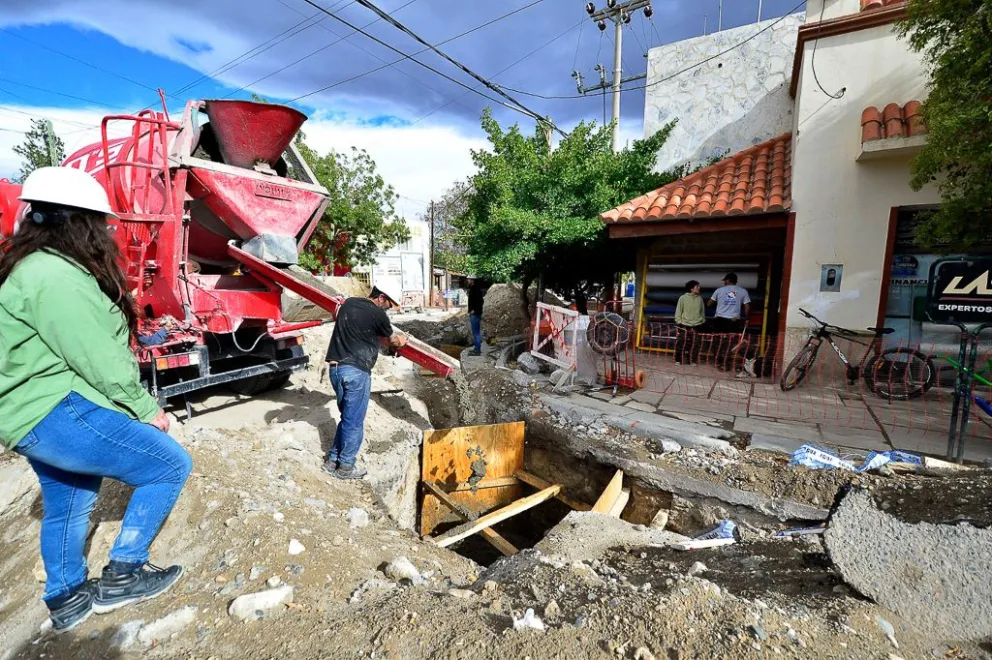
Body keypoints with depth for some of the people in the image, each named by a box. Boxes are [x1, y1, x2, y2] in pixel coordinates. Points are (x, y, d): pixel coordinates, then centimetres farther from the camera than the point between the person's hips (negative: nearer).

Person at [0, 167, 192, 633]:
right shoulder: (56, 276, -21)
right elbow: (99, 360, -23)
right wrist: (146, 410, -11)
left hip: (38, 413, 11)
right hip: (58, 414, -11)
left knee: (67, 507, 22)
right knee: (171, 465, -5)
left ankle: (65, 600, 40)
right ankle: (121, 575, 8)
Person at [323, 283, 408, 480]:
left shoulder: (348, 303, 12)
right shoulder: (377, 314, -7)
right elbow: (393, 340, 9)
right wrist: (401, 340, 32)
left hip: (335, 367, 8)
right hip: (356, 371, -7)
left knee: (347, 417, 19)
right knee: (354, 421, 5)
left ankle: (332, 460, 26)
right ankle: (345, 467, 15)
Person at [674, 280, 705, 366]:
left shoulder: (700, 298, 7)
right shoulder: (683, 298, -3)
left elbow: (702, 311, 14)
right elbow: (678, 311, 0)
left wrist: (702, 321, 10)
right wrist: (678, 322, -6)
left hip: (696, 326, 3)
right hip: (684, 325, -3)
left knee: (694, 344, 4)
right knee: (680, 343, -1)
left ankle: (692, 360, 16)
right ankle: (678, 360, 10)